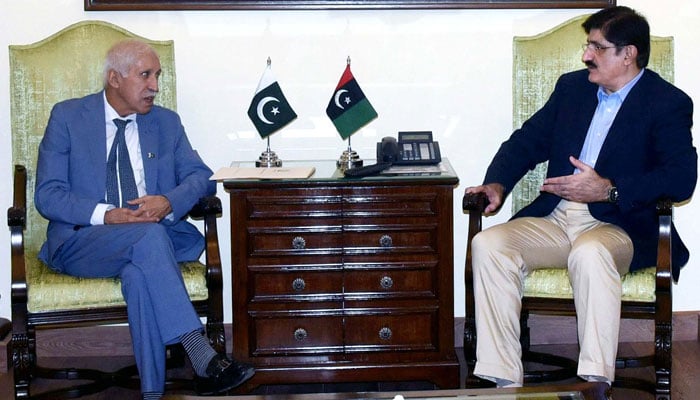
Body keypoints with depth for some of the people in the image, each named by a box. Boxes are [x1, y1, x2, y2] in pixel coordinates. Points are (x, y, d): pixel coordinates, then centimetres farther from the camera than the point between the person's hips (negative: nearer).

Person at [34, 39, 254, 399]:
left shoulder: (166, 122, 15)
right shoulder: (67, 117, 3)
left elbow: (202, 176, 9)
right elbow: (47, 194, -4)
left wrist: (169, 202, -15)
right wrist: (106, 215, -21)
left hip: (156, 233, 2)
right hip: (82, 241, -2)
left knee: (140, 271, -36)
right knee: (149, 236, -36)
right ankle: (203, 359, -41)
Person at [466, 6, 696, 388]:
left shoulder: (668, 103, 0)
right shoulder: (572, 87, 17)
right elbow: (527, 141, 20)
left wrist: (608, 189, -22)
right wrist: (497, 184, 0)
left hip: (619, 225, -5)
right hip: (554, 219, 6)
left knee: (590, 253, -40)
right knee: (488, 245, -22)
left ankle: (595, 383, -37)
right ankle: (503, 381, -22)